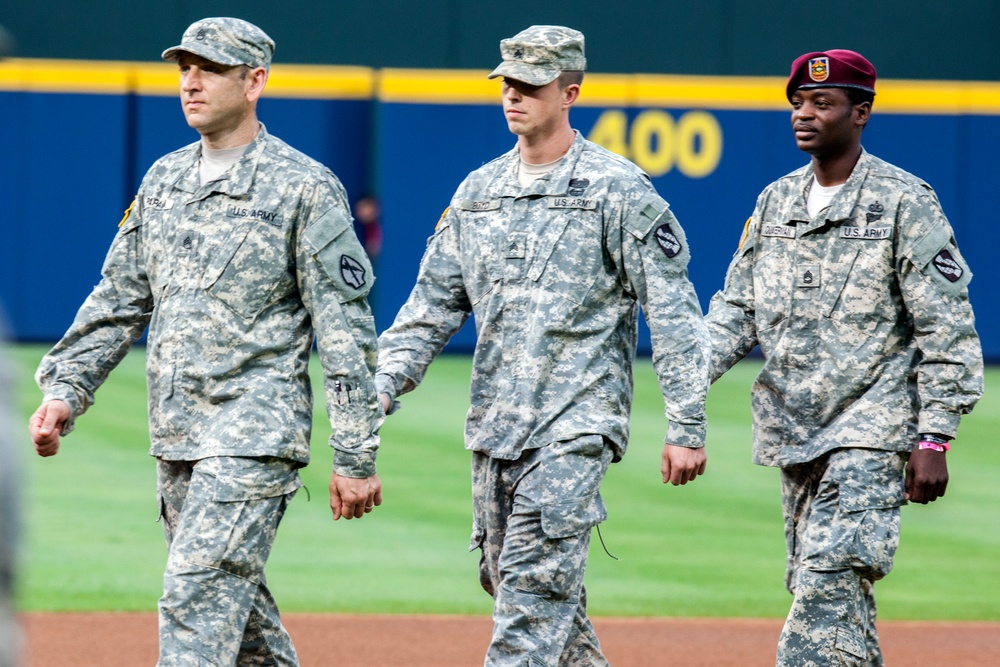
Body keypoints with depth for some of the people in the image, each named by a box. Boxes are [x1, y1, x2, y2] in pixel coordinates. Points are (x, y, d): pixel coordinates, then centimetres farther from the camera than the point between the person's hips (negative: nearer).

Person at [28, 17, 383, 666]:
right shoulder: (164, 179, 14)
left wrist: (357, 458, -12)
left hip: (256, 431, -7)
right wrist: (65, 389, 5)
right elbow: (118, 300, 18)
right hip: (175, 435, 7)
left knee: (197, 595, -16)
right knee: (234, 600, 14)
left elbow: (346, 327, -9)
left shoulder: (305, 187, -7)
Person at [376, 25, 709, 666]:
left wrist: (688, 427, -12)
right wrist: (385, 383, -1)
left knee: (534, 586, -15)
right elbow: (433, 303, 15)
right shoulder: (478, 190, 13)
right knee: (508, 580, 11)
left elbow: (673, 312, -7)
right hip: (495, 421, 7)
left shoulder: (618, 189, -5)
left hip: (576, 422, -7)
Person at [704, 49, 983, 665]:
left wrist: (934, 438, -14)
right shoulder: (775, 201, 13)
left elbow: (948, 330, -8)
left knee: (829, 579, -18)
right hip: (795, 430, 7)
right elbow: (738, 307, 14)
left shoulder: (905, 203, -6)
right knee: (823, 588, 11)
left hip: (872, 430, -7)